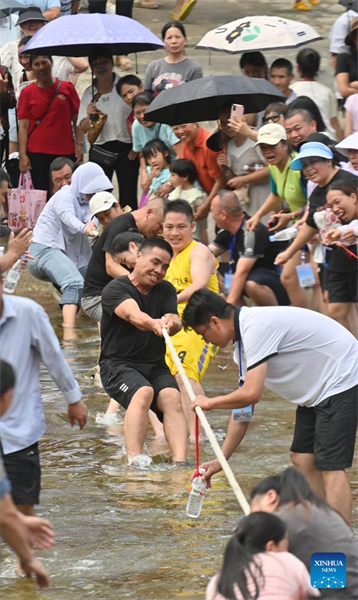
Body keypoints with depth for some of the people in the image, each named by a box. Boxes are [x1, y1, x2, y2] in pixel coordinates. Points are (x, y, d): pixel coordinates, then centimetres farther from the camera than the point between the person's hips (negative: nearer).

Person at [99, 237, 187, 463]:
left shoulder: (166, 290, 15)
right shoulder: (115, 289, -4)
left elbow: (175, 321, -4)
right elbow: (134, 315, -26)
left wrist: (171, 322, -31)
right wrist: (153, 323, -49)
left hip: (155, 366, 5)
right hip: (118, 365, -5)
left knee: (172, 396, -25)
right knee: (143, 392, -33)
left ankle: (180, 461, -39)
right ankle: (134, 461, -42)